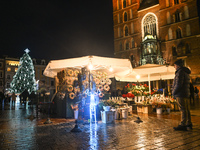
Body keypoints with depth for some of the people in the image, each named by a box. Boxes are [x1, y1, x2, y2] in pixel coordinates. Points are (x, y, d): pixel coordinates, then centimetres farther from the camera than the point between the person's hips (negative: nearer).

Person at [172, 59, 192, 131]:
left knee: (183, 109, -10)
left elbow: (178, 84, -19)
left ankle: (183, 125, -8)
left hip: (181, 94, -10)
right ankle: (189, 124, 20)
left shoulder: (180, 72, -11)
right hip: (186, 94, 10)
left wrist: (174, 92, -9)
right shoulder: (186, 72, 21)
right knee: (187, 109, 13)